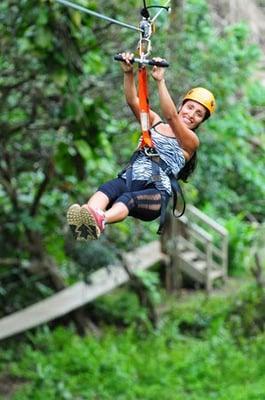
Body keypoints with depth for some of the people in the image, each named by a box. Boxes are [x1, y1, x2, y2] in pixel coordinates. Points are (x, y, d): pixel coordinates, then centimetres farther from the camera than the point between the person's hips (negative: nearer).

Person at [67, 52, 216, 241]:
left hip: (156, 192, -3)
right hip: (129, 180, 3)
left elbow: (171, 116, -8)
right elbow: (133, 101, 8)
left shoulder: (191, 141, 11)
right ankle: (85, 222, -66)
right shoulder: (155, 122, 25)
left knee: (128, 198, -39)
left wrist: (160, 81, -18)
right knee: (108, 188, -34)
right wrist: (128, 72, -9)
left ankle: (99, 221, -72)